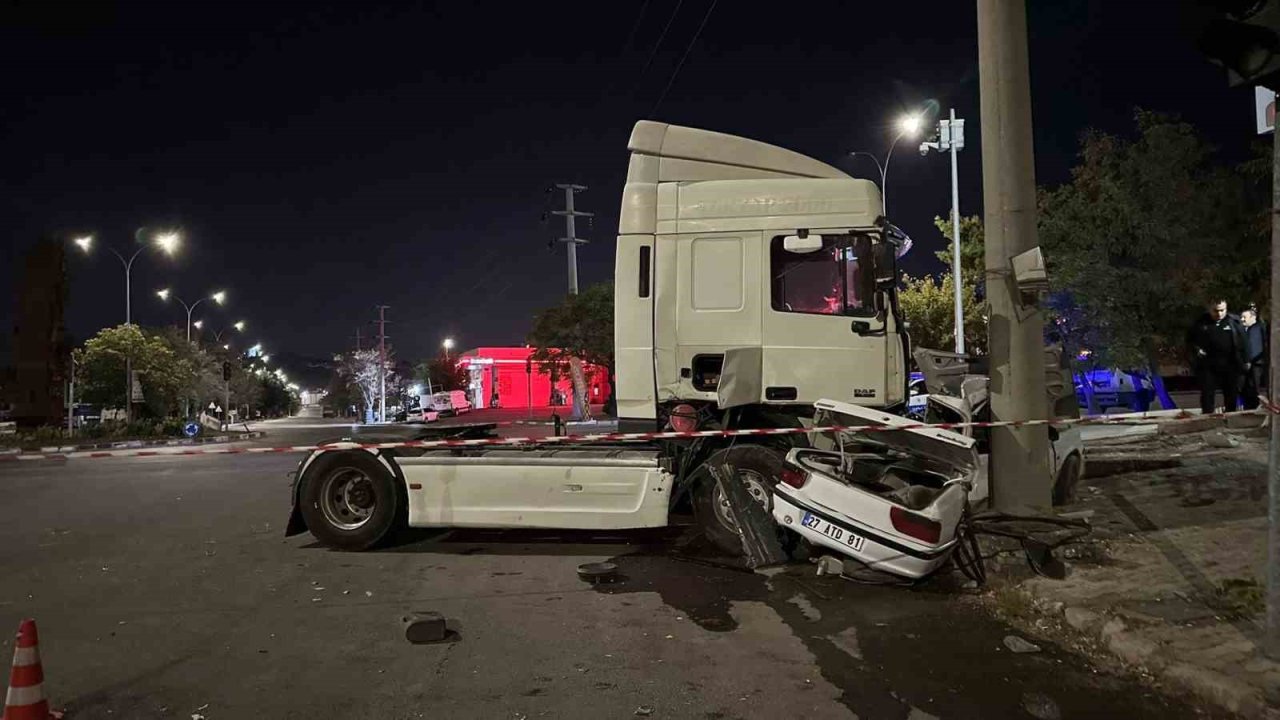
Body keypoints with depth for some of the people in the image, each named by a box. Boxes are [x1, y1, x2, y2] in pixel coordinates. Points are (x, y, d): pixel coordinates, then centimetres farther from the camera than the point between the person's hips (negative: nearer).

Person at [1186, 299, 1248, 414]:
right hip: (1207, 366, 0)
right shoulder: (1201, 323, 2)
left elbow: (1242, 343, 0)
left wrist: (1241, 363, -8)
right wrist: (1196, 349, -4)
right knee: (1207, 394, 0)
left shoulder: (1234, 322, 0)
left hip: (1229, 366, 0)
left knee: (1231, 395, 9)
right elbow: (1190, 339, 15)